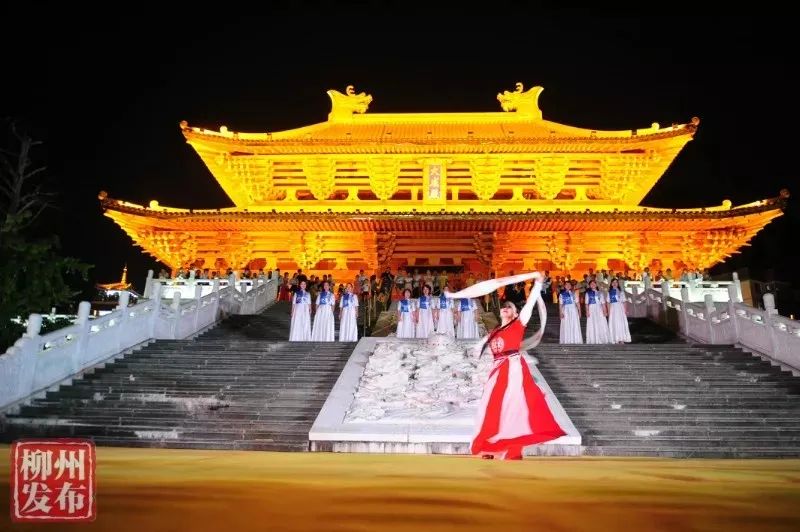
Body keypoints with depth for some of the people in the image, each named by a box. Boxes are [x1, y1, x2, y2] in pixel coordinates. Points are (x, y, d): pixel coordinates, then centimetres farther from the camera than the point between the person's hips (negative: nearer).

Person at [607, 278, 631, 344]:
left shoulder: (621, 292, 8)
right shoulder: (609, 293, 9)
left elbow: (624, 302, 6)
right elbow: (608, 303, 7)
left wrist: (625, 311, -1)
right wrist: (608, 312, -1)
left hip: (620, 309, 0)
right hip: (613, 309, 0)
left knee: (621, 323, -5)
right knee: (614, 324, -3)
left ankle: (622, 339, -4)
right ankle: (616, 340, -1)